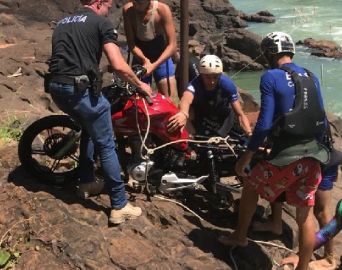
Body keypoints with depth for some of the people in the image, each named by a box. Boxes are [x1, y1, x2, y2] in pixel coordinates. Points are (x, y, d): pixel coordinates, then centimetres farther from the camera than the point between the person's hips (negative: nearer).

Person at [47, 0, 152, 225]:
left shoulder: (63, 23, 24)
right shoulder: (101, 23, 1)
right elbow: (118, 66, -8)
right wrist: (140, 84, 7)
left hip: (56, 88, 8)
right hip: (81, 88, -7)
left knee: (89, 129, 31)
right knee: (106, 145, 3)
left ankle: (87, 182, 34)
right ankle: (120, 206, 6)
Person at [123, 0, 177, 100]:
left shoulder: (162, 10, -23)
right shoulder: (128, 10, -19)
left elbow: (172, 45, -23)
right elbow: (131, 44, -14)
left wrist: (154, 65, -33)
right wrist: (144, 60, -31)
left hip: (161, 57, -1)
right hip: (140, 57, 1)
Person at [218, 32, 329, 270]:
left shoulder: (271, 77, -9)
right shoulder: (311, 77, 10)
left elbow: (265, 123, -15)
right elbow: (322, 120, 14)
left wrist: (247, 155, -6)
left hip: (286, 155, -5)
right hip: (313, 155, 6)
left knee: (251, 185, 21)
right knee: (306, 214, 14)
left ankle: (240, 237, 36)